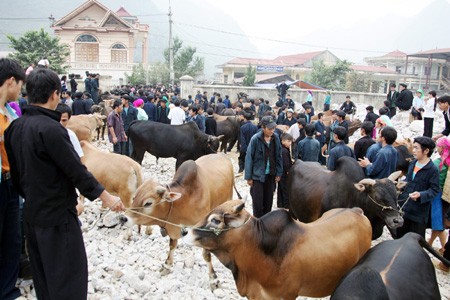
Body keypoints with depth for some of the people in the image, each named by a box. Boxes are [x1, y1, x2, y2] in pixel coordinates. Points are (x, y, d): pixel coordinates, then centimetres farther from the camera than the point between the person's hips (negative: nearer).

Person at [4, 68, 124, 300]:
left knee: (42, 272, 20)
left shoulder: (15, 127, 3)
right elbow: (75, 169, -21)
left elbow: (15, 171, 11)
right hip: (57, 214, -8)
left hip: (31, 213, 9)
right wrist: (106, 197, -13)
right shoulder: (50, 128, -22)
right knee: (69, 272, 3)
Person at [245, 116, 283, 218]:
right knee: (258, 202, 2)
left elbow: (278, 156, 5)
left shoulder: (276, 138, -3)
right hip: (257, 175, -4)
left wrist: (279, 173, 4)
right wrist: (248, 177, -10)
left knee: (268, 201, 14)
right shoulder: (255, 139, -16)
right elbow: (249, 158, -11)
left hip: (271, 175, 4)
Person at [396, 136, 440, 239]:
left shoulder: (433, 170, -16)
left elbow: (434, 190, -16)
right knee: (399, 235, 20)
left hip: (419, 211, -7)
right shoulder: (412, 164, 6)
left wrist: (420, 195, -30)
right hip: (403, 208, 7)